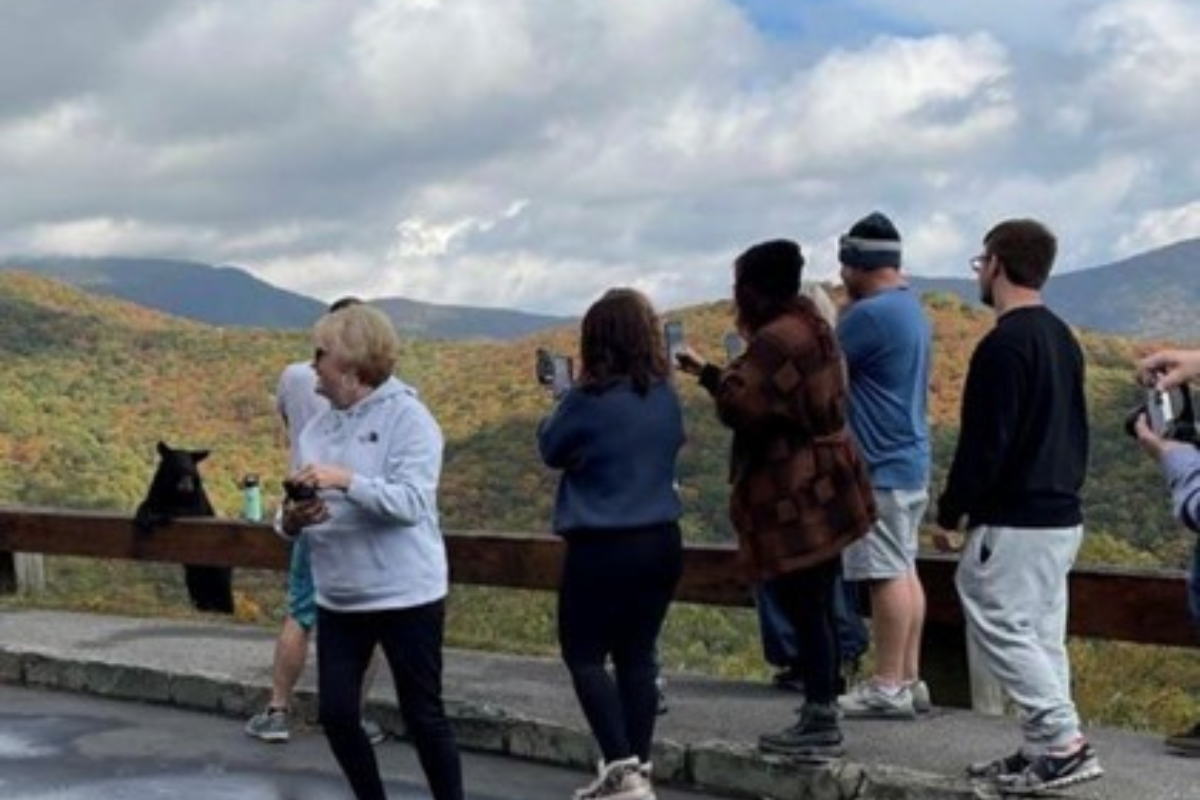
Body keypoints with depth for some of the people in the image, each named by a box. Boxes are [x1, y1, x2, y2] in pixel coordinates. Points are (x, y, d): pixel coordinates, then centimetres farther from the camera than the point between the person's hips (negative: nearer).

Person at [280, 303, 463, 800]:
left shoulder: (407, 416, -10)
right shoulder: (316, 429, 6)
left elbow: (412, 502, -21)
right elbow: (292, 516, 8)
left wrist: (346, 480, -30)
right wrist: (291, 520, -15)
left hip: (406, 596, -6)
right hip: (338, 598, 6)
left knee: (422, 715, 3)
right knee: (336, 712, 6)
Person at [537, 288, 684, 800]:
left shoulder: (590, 399, -15)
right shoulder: (666, 397, 2)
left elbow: (551, 449, -1)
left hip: (603, 547, -6)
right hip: (660, 541, 6)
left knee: (584, 655, 6)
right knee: (637, 656, 13)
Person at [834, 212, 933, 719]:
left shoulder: (870, 314, -17)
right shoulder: (911, 309, 13)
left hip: (880, 467, -10)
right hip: (910, 461, 10)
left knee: (886, 574, -5)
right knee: (905, 570, 12)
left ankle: (889, 687, 0)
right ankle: (909, 679, 17)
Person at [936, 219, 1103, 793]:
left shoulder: (1005, 343, -17)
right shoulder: (1062, 338, 13)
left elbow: (984, 443, -19)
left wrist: (950, 512, -10)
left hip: (1014, 520, -10)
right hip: (1061, 515, 10)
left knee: (1001, 629, -4)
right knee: (1040, 634, 12)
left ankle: (1063, 745, -7)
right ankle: (1042, 750, 15)